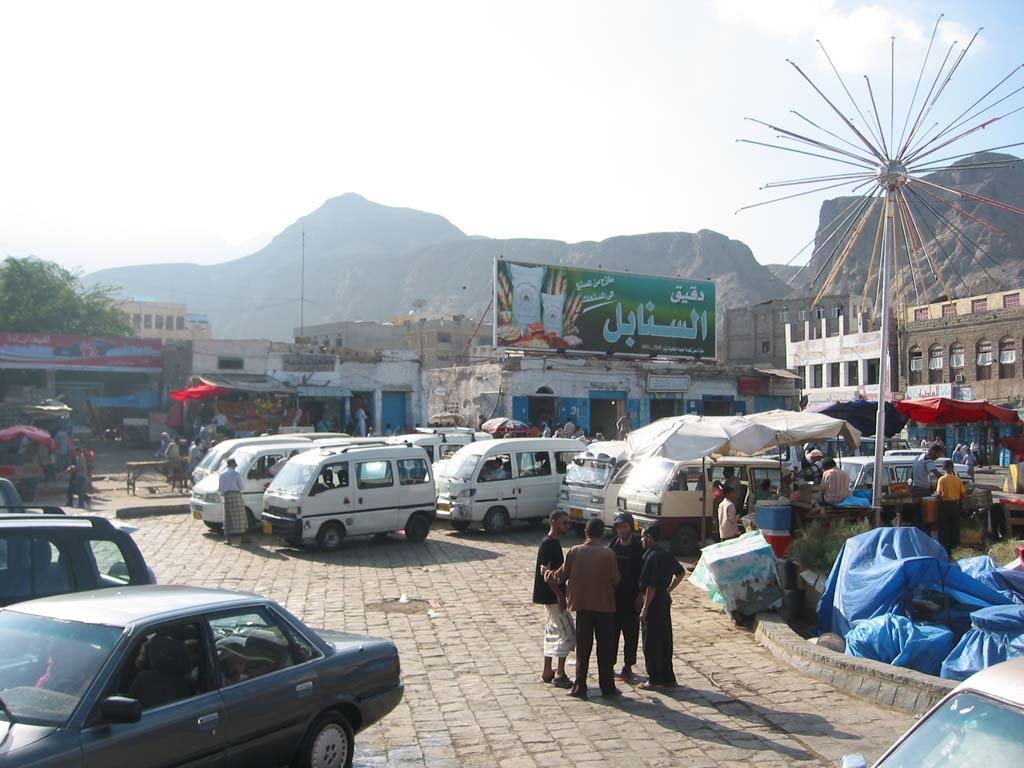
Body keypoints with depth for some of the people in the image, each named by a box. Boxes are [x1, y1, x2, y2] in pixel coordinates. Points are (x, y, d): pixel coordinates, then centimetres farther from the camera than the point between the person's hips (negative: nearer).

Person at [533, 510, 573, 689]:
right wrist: (560, 595, -21)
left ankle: (547, 672, 20)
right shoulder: (548, 544, -18)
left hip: (551, 596, 10)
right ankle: (560, 674, -1)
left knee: (553, 633, 14)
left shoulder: (554, 543, 13)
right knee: (567, 632, -6)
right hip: (552, 595, -10)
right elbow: (546, 572, -22)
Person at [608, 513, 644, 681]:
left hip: (631, 598, -2)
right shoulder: (612, 546, 3)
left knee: (631, 633, 6)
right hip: (613, 596, 3)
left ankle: (627, 665, 18)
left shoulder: (638, 549, -6)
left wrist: (640, 596, -9)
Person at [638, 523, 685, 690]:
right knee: (665, 640, 14)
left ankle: (655, 680, 5)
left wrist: (644, 609, -18)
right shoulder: (666, 554, 9)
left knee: (651, 644, 0)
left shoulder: (653, 556, -18)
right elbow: (681, 573, 22)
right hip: (665, 601, 9)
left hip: (654, 602, -9)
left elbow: (651, 585, -21)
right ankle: (668, 677, 21)